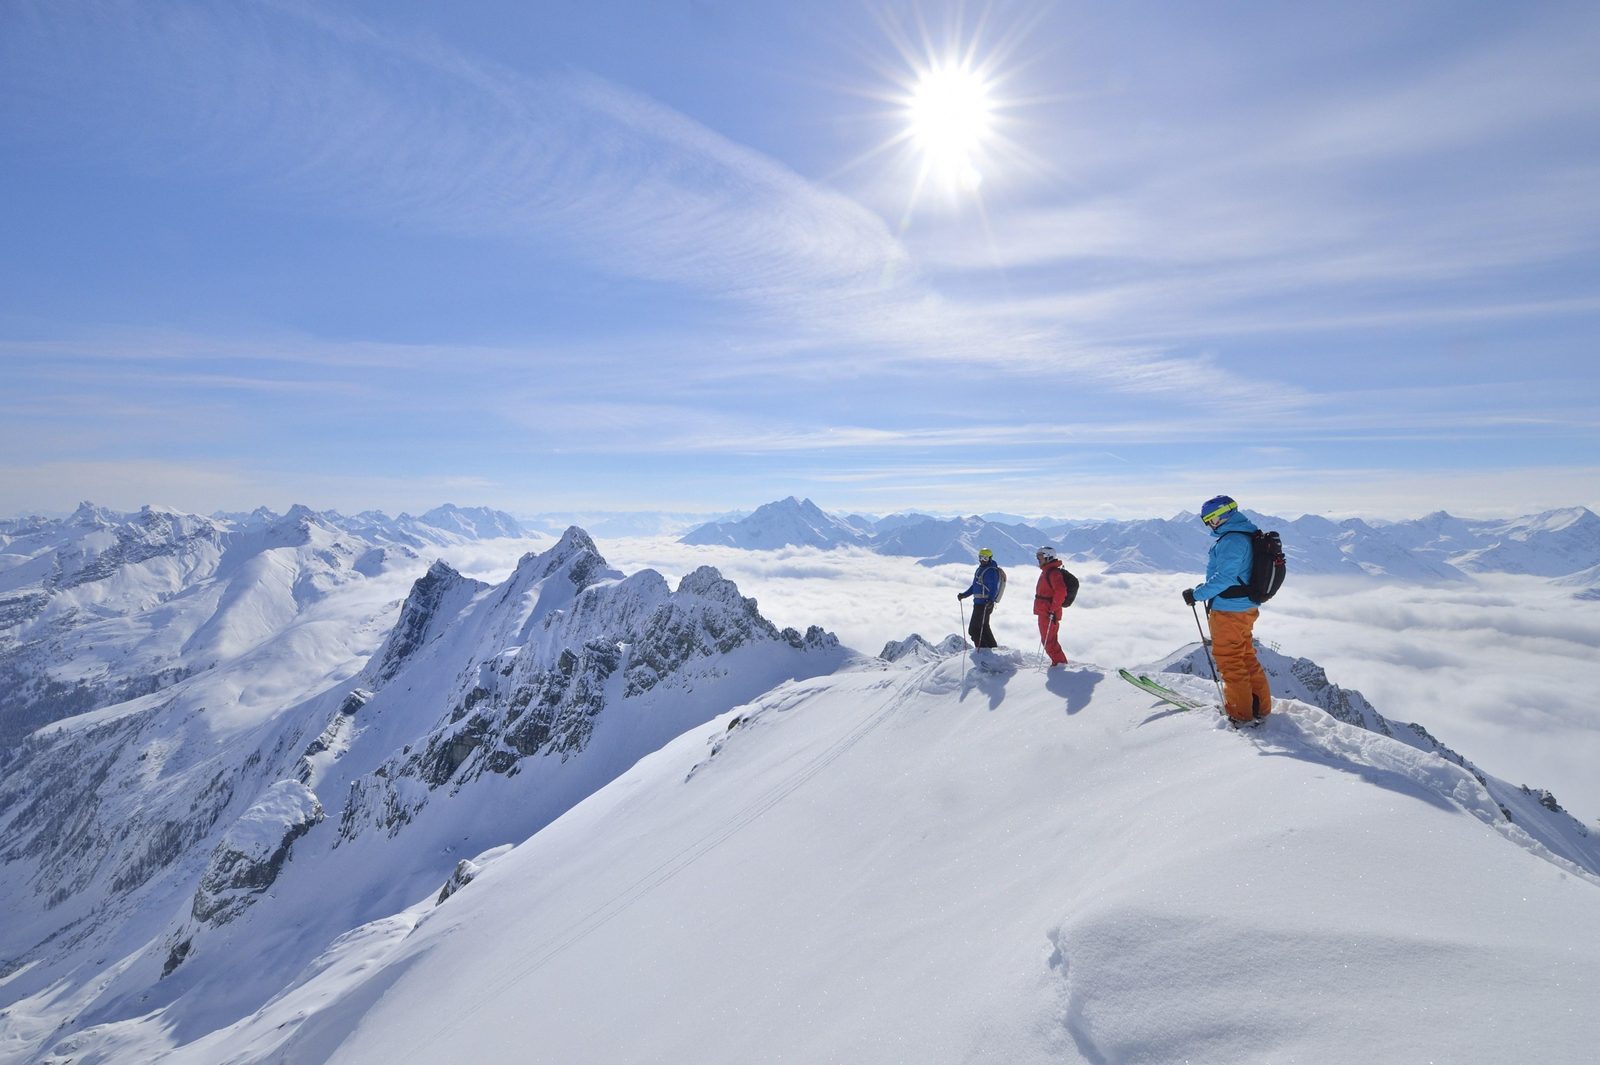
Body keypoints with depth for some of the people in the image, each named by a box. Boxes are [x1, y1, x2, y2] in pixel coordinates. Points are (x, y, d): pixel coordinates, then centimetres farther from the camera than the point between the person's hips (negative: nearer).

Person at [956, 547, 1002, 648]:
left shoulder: (991, 571, -13)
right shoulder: (979, 569, 16)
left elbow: (993, 588, -22)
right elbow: (974, 586, 25)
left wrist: (990, 600, -36)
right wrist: (964, 594, 19)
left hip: (985, 605, -10)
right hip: (978, 603, 10)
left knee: (973, 629, -7)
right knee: (984, 628, 17)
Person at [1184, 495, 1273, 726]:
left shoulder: (1231, 540, -22)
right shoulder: (1246, 535, 11)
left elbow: (1224, 577, -26)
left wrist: (1197, 594, -17)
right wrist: (1205, 588, 15)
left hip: (1229, 611, -10)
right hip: (1246, 608, 10)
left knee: (1230, 662, 2)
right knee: (1247, 658, 20)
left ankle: (1240, 714, 12)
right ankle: (1260, 707, 31)